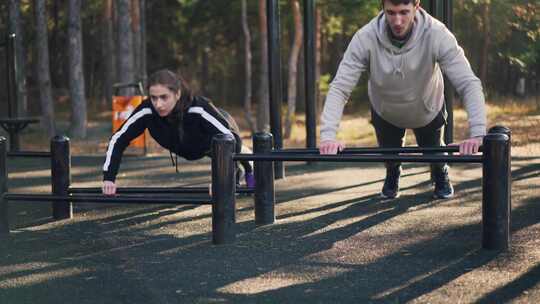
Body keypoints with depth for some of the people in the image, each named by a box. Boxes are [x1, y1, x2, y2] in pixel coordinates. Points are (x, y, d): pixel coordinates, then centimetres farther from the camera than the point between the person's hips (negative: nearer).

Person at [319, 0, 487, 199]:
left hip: (428, 110, 0)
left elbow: (469, 84, -39)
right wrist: (328, 135, -50)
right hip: (385, 113, 1)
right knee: (389, 154, 19)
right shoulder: (365, 38, -35)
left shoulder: (436, 35, -37)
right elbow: (340, 87, -36)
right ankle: (392, 175, 56)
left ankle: (441, 175, 55)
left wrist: (477, 134, -52)